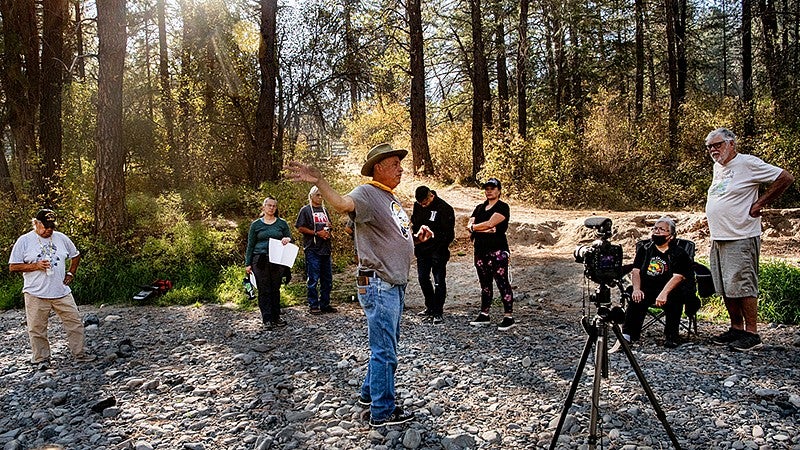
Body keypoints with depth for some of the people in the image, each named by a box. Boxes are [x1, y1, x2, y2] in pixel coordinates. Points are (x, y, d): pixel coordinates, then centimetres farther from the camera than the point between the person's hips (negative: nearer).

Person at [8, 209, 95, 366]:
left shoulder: (61, 238, 8)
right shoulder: (24, 241, -2)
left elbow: (75, 256, 22)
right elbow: (13, 267, -4)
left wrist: (70, 273, 10)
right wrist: (36, 266, -15)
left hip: (62, 292, 3)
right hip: (36, 295, -3)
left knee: (75, 322, 2)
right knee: (37, 329, 4)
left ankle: (80, 354, 12)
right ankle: (42, 358, 19)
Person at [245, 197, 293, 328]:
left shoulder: (282, 223, 9)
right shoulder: (256, 224, 6)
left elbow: (290, 239, 14)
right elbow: (250, 245, 8)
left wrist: (287, 240, -11)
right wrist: (248, 263, 3)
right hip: (260, 261, -1)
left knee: (276, 289, 7)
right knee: (264, 290, -1)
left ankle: (276, 316, 16)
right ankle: (267, 319, 5)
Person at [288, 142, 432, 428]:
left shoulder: (391, 198, 17)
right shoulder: (367, 193, -13)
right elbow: (342, 203, -35)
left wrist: (418, 236, 8)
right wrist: (318, 182, -53)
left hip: (396, 286, 10)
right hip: (378, 285, -10)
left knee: (385, 346, 21)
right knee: (384, 351, -2)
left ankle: (370, 393, 36)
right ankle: (383, 412, 9)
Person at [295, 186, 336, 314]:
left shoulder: (324, 210, 18)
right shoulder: (305, 210, -1)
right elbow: (300, 228, -8)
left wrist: (328, 232, 2)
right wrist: (317, 233, -14)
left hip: (325, 249, 7)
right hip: (312, 250, -6)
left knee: (327, 279, 10)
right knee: (313, 279, -3)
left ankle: (325, 304, 19)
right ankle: (313, 305, 5)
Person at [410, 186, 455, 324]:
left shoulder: (444, 208, -15)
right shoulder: (417, 206, 3)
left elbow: (449, 234, -14)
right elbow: (413, 223, 18)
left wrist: (440, 249, -17)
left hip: (437, 252, -6)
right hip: (422, 250, 6)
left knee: (439, 282, -1)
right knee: (423, 278, 13)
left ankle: (438, 312, 7)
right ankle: (430, 307, 28)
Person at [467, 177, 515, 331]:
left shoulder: (503, 207, -3)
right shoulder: (479, 208, 18)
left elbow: (490, 223, -16)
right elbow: (470, 225, 5)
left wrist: (474, 228, -1)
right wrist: (484, 230, -13)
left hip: (497, 250, -7)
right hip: (480, 251, 7)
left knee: (502, 282, -7)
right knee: (484, 284, 12)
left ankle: (509, 317, -5)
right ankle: (484, 315, 20)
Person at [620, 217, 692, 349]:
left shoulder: (679, 253, 3)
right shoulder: (644, 249, 16)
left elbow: (678, 276, -12)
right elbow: (635, 270, 6)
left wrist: (664, 293, -29)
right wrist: (636, 289, -14)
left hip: (669, 290, -2)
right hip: (646, 289, 2)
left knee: (673, 301, -33)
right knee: (636, 299, -28)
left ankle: (671, 337, -18)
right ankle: (628, 334, -27)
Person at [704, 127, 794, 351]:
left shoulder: (747, 163, -8)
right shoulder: (717, 167, 17)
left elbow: (785, 178, -11)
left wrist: (759, 204, -10)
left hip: (741, 239, -8)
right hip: (718, 239, 9)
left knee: (743, 286, -6)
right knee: (725, 288, 11)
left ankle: (751, 333, 1)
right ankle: (736, 328, 21)